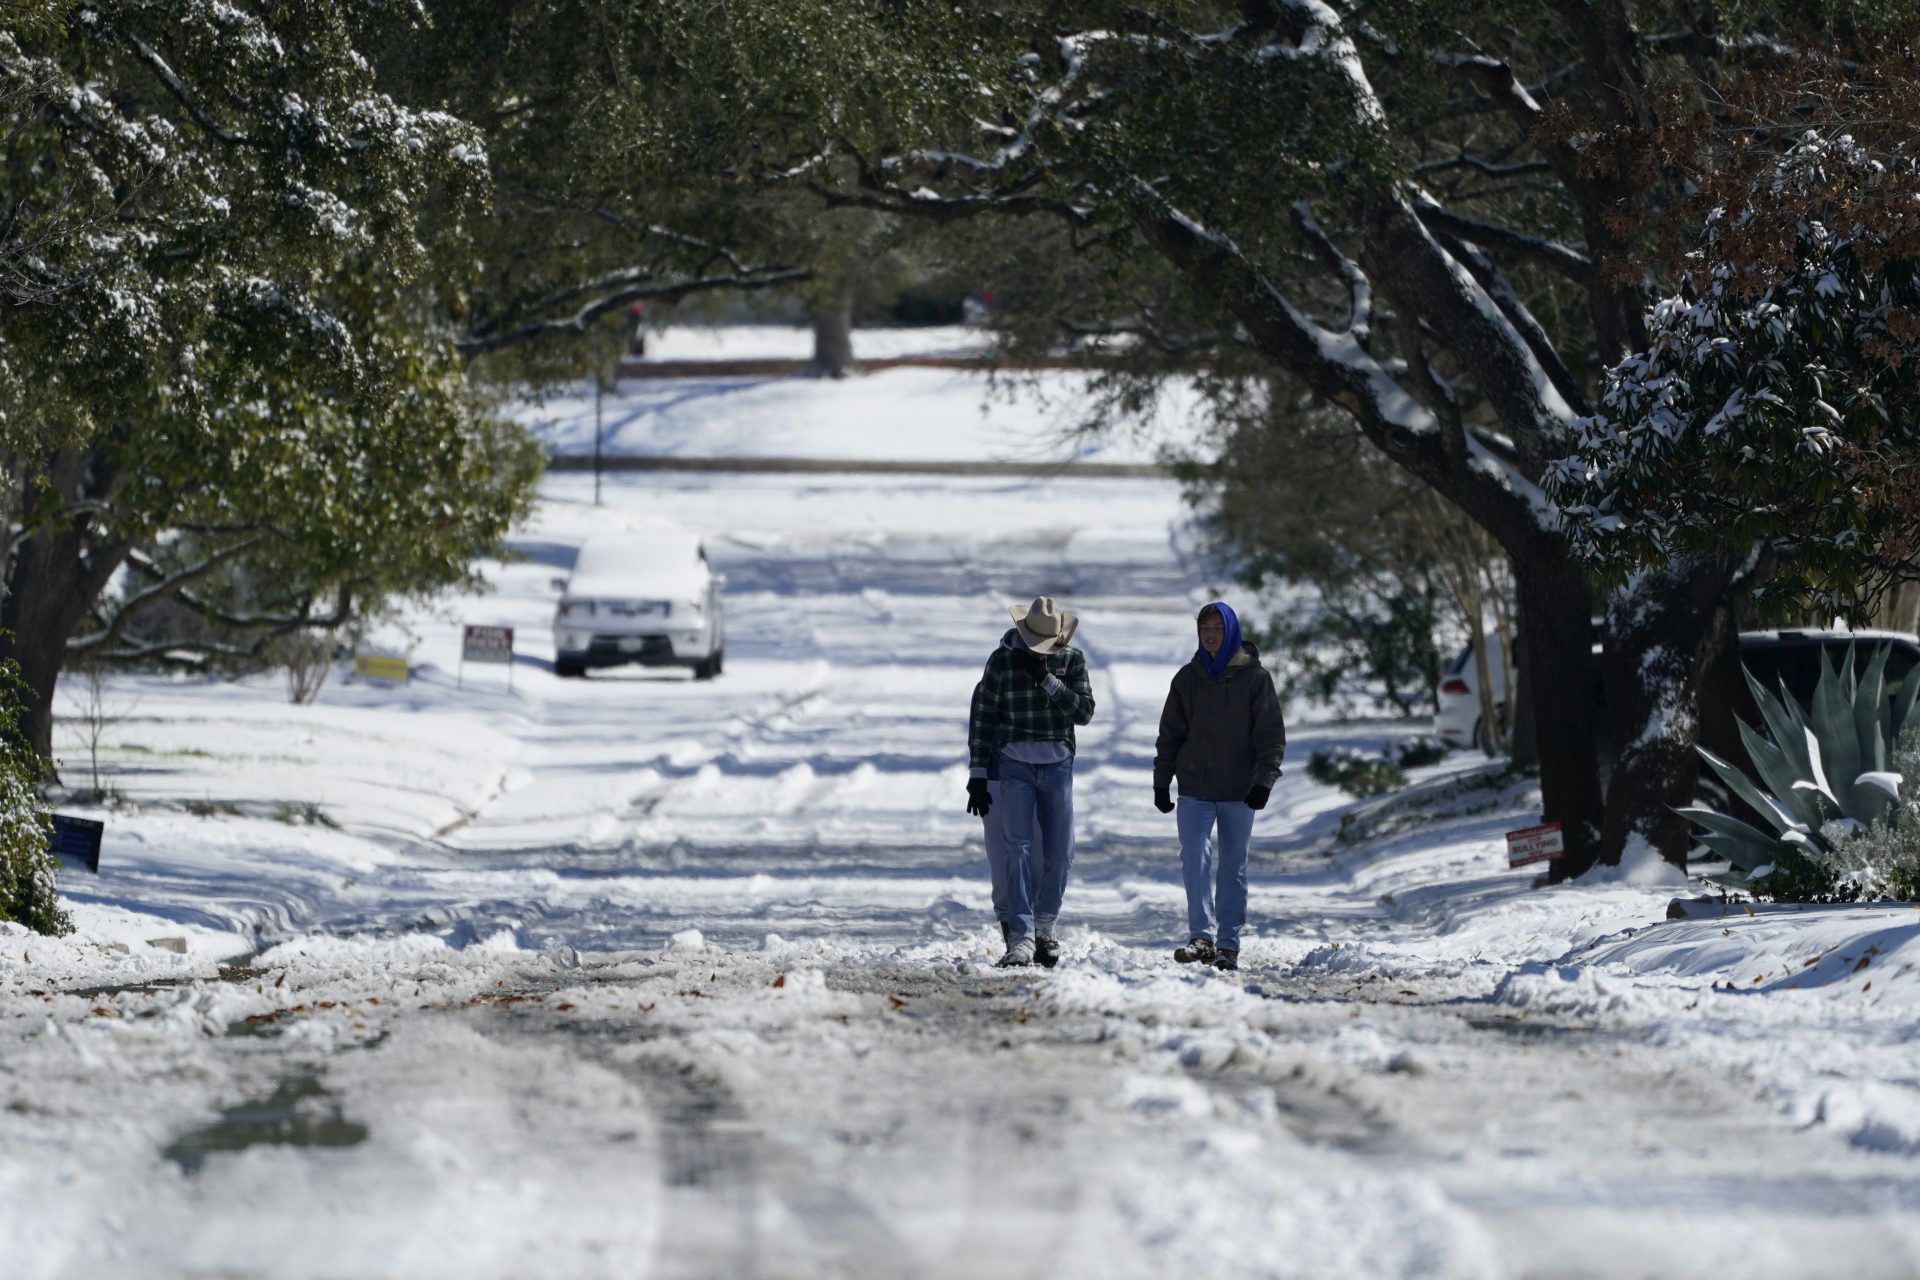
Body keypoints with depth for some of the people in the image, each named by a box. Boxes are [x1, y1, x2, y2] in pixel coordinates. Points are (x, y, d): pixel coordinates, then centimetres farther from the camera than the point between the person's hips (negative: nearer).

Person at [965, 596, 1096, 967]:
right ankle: (1021, 940, -14)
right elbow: (984, 720, 1)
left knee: (1060, 854, 4)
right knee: (1019, 850, -11)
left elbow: (1085, 712, -6)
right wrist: (977, 776, -2)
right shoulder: (1002, 660, -1)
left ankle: (1044, 927, 23)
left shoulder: (1072, 659, 3)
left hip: (1058, 765, 2)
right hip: (1015, 765, -2)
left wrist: (1048, 681, -17)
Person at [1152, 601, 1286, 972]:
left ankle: (1229, 944, 9)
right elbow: (1170, 734, 13)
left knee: (1233, 867, 4)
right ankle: (1200, 937, -16)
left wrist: (1264, 779, -12)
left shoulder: (1254, 677, 0)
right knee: (1194, 859, -14)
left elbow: (1271, 734, -1)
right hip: (1195, 789, 2)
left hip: (1238, 791, -2)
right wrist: (1161, 782, 7)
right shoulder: (1187, 678, 8)